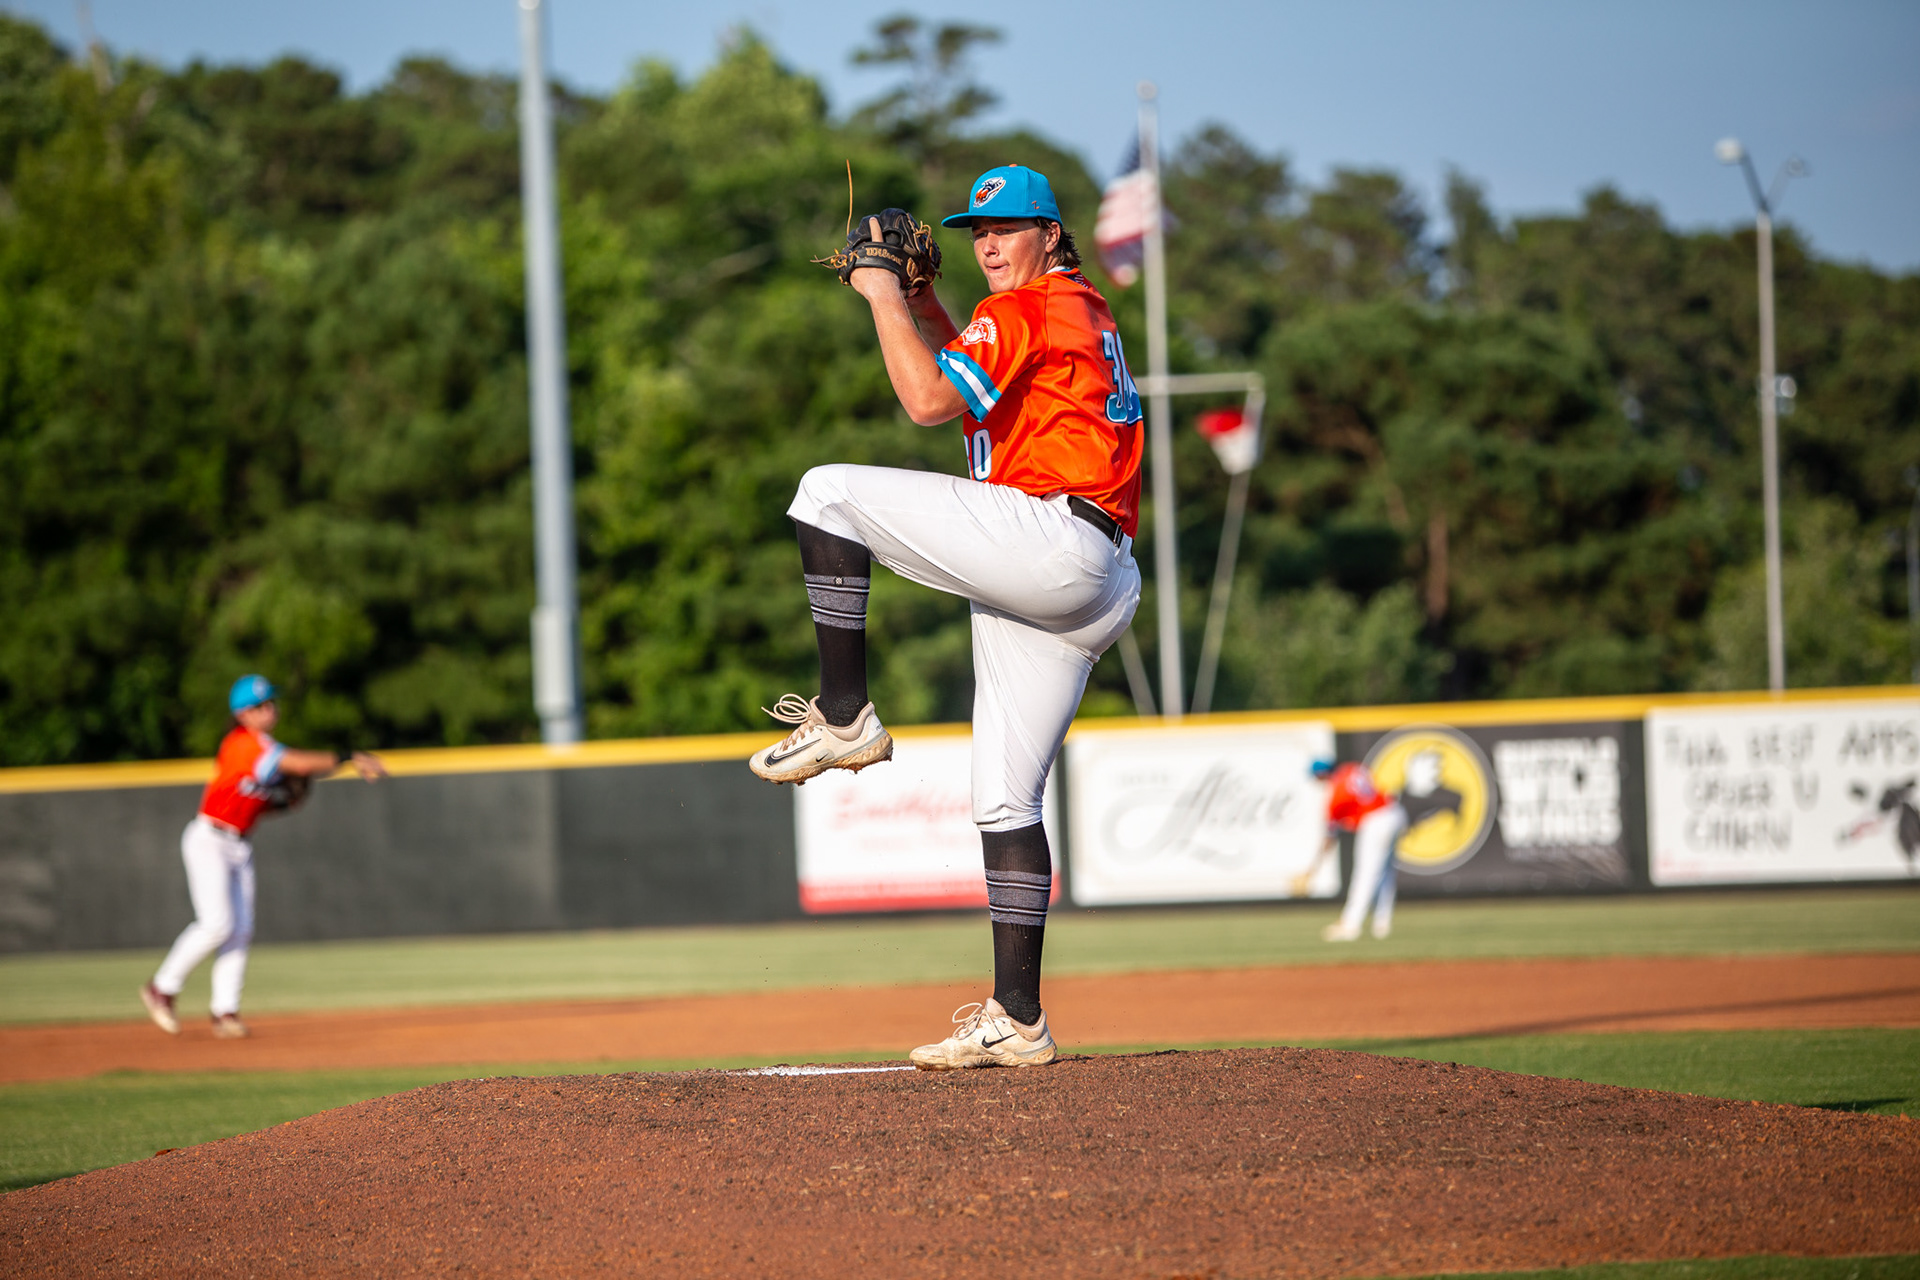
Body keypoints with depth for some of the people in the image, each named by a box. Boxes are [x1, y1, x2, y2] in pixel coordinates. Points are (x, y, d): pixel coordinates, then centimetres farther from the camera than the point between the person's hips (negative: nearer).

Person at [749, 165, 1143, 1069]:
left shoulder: (1027, 308, -3)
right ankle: (1017, 1022, 4)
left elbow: (929, 401, -16)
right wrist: (919, 300, 24)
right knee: (1006, 801, 8)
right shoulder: (1085, 316, 27)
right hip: (1090, 596, 10)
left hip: (1047, 542, -10)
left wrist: (881, 294, -5)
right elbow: (971, 374, 40)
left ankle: (844, 715, -8)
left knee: (830, 491, -7)